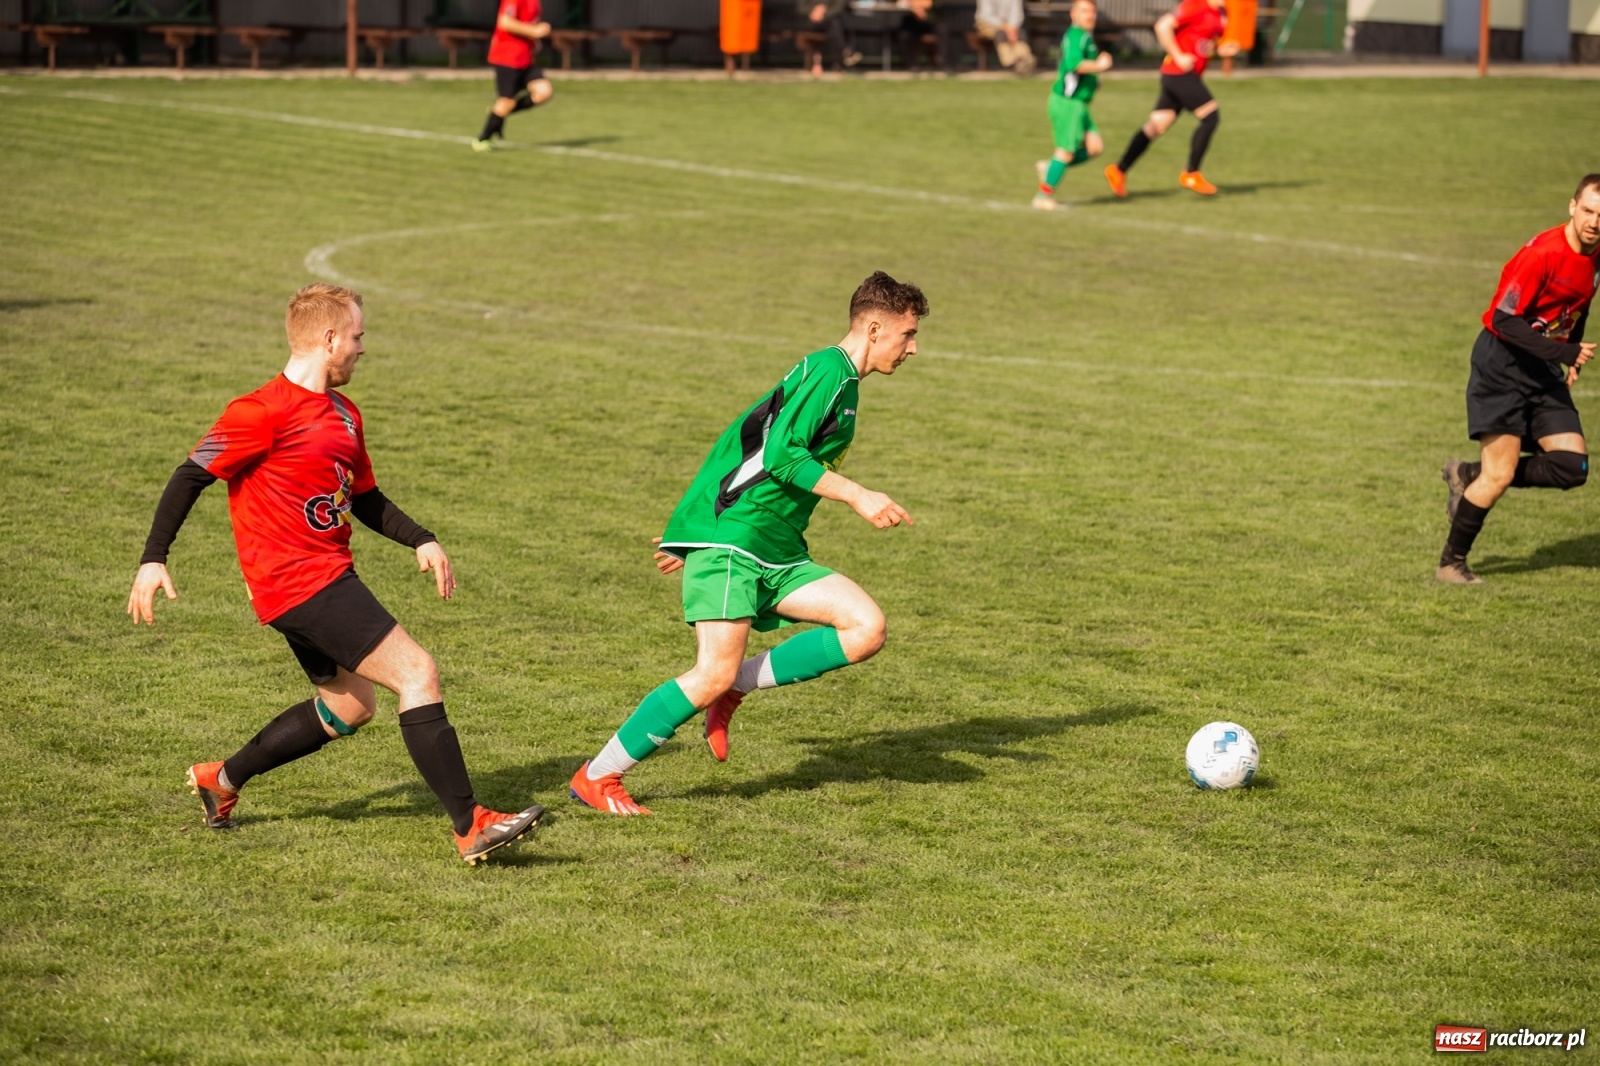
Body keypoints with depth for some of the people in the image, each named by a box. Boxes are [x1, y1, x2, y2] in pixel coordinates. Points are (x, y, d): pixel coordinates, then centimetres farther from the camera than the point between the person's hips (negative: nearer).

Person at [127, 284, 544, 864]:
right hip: (301, 582, -10)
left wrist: (421, 541, 8)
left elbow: (365, 499, 23)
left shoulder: (344, 415, 13)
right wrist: (153, 559, -15)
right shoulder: (264, 413, -15)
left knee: (348, 707, 22)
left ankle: (222, 778, 33)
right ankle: (470, 827, -14)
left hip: (328, 577, 10)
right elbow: (192, 474, -12)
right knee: (418, 673, -14)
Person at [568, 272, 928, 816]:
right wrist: (857, 496, -19)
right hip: (729, 540, -9)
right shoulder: (829, 369, -9)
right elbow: (780, 454, -20)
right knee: (715, 673, -16)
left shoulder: (838, 379, 21)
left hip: (777, 553, 9)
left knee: (867, 629, -9)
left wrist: (693, 529, 27)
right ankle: (596, 777, -3)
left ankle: (735, 688, 2)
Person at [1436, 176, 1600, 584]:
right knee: (1500, 476, -10)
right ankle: (1451, 563, 9)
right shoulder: (1543, 253, -22)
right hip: (1502, 365, -7)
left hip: (1545, 371, 7)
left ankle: (1470, 477, 13)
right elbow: (1504, 320, -24)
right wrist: (1563, 352, -27)